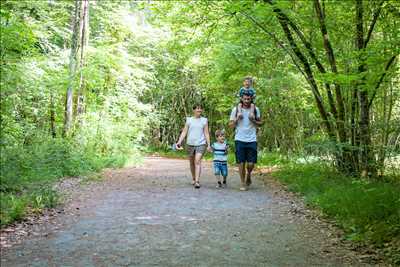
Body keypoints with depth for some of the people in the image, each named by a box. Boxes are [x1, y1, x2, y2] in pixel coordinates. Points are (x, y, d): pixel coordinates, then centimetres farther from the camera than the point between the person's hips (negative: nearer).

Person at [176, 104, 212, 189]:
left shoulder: (204, 120, 5)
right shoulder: (189, 120, 6)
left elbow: (206, 133, 5)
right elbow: (184, 132, 5)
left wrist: (209, 144, -2)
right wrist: (179, 142, -6)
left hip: (201, 144, -2)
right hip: (190, 143, 2)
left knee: (198, 161, -15)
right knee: (192, 163, 12)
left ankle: (197, 181, -19)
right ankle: (193, 179, 31)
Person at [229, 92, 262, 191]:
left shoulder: (255, 109, 6)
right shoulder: (235, 109, 3)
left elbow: (260, 123, 12)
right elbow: (230, 125, 8)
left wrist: (253, 121, -7)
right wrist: (237, 119, -11)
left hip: (252, 140, 1)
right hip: (240, 140, -1)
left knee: (251, 163, -2)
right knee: (241, 162, 0)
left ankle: (248, 175, 29)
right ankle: (243, 183, 12)